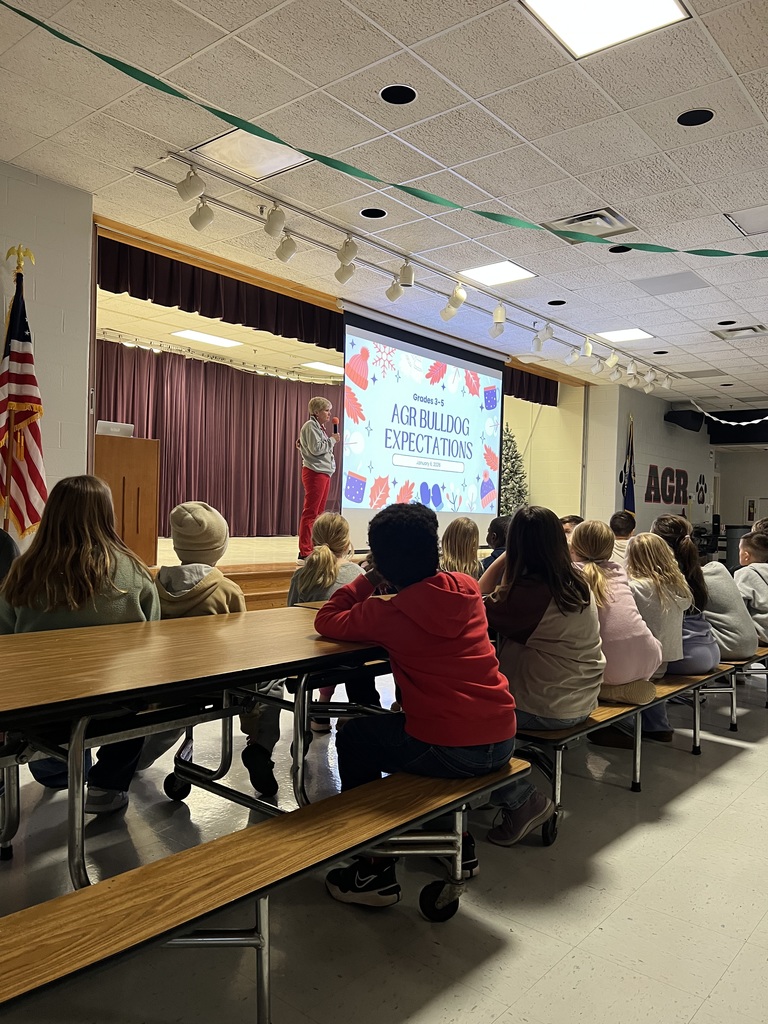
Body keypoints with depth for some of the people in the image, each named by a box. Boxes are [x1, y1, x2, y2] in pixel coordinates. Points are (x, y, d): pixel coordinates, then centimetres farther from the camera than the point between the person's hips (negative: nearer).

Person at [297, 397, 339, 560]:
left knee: (319, 512, 11)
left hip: (324, 473, 10)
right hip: (315, 473, -10)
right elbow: (316, 448, -19)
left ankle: (315, 548, 17)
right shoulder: (310, 426, -9)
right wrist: (332, 440, -8)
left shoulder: (320, 427, 20)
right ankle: (304, 552, -9)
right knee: (310, 512, -10)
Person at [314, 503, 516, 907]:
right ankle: (458, 842, 43)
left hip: (450, 750, -6)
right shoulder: (467, 589, 5)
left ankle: (376, 871, 21)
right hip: (502, 741, 7)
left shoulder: (388, 612, -10)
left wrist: (368, 580, 8)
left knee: (352, 738, 18)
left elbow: (326, 621, 3)